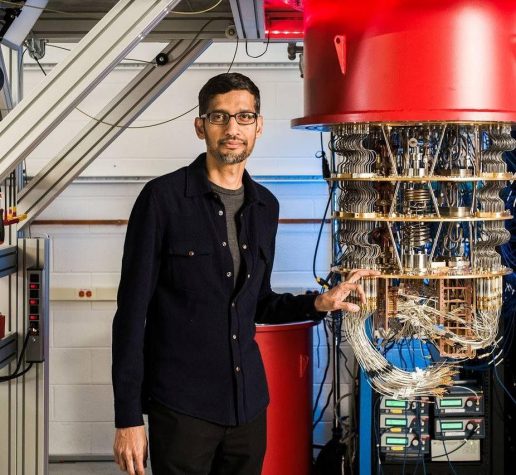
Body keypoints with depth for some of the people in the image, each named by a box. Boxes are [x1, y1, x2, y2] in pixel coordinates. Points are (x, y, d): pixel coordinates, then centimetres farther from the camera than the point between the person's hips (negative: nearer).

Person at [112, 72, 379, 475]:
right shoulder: (164, 198, -8)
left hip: (247, 403, 5)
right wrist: (128, 417, -12)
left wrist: (318, 304, 2)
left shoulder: (265, 207, 10)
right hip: (182, 407, -5)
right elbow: (133, 312, -9)